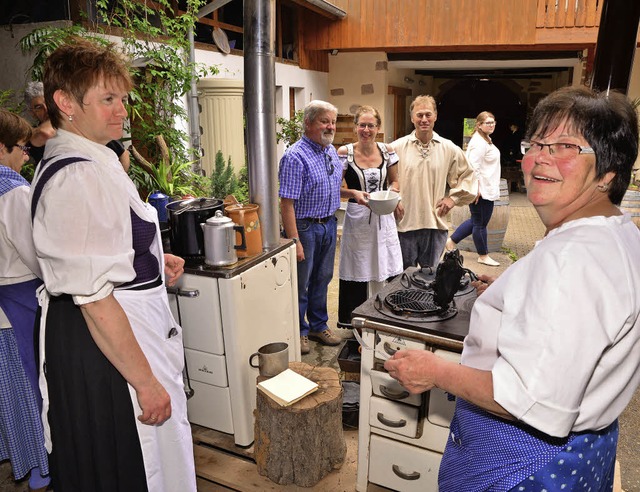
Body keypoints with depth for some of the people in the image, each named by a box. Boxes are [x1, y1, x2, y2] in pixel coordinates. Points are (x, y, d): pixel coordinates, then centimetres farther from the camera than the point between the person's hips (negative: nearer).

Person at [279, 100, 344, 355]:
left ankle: (319, 326, 35)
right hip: (305, 227, -8)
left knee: (322, 279, 18)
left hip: (329, 225, 8)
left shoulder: (332, 151, 8)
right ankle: (299, 331, 25)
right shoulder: (295, 156, -18)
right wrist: (294, 241, -24)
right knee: (300, 284, 7)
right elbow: (287, 203, -22)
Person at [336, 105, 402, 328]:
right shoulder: (344, 153, -5)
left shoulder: (387, 151, 4)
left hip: (383, 219, 3)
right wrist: (354, 193, -20)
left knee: (386, 272, 5)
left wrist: (391, 193, -8)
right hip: (357, 219, -3)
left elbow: (394, 181, 14)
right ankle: (352, 322, 22)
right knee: (357, 274, 4)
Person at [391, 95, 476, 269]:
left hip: (436, 224, 2)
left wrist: (454, 197, 4)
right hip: (404, 224, -2)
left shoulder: (450, 149, 4)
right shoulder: (397, 147, -3)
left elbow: (467, 176, 15)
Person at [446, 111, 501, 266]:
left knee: (476, 220, 19)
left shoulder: (486, 140, 17)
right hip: (481, 190, -11)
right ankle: (483, 256, 17)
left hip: (487, 189, 11)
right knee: (480, 223, 3)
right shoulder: (479, 142, -17)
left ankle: (451, 241, 27)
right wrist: (476, 188, -26)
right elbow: (474, 166, -24)